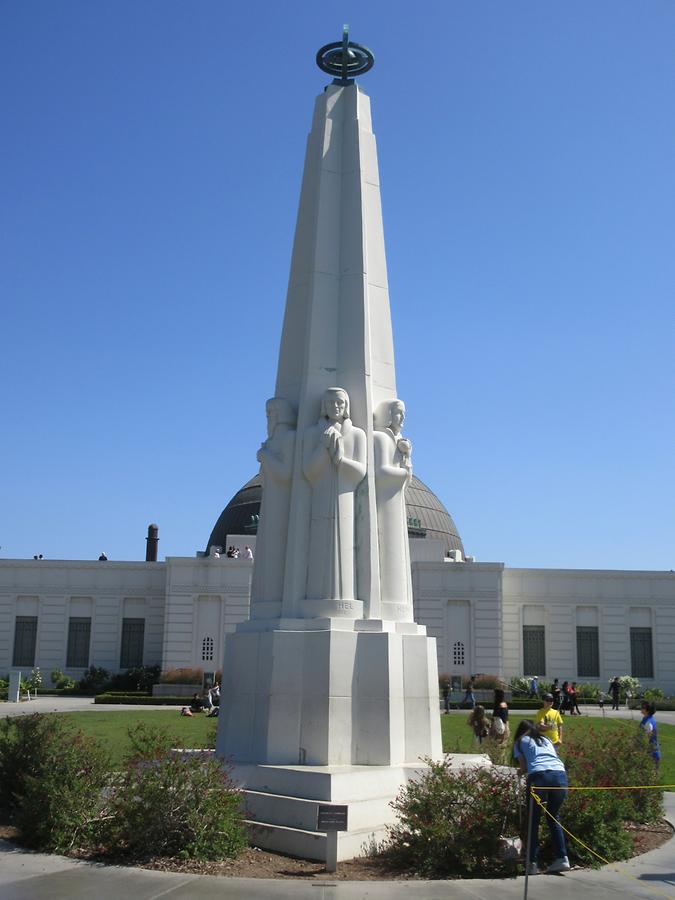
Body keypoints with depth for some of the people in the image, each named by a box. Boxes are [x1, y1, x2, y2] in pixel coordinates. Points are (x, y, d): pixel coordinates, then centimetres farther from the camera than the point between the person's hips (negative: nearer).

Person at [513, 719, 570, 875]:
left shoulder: (520, 742, 22)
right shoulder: (546, 740, 33)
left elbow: (524, 768, 14)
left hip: (539, 776, -4)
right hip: (561, 775, 4)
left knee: (533, 820, 9)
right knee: (553, 818, 21)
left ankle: (532, 863, 5)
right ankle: (562, 858, 13)